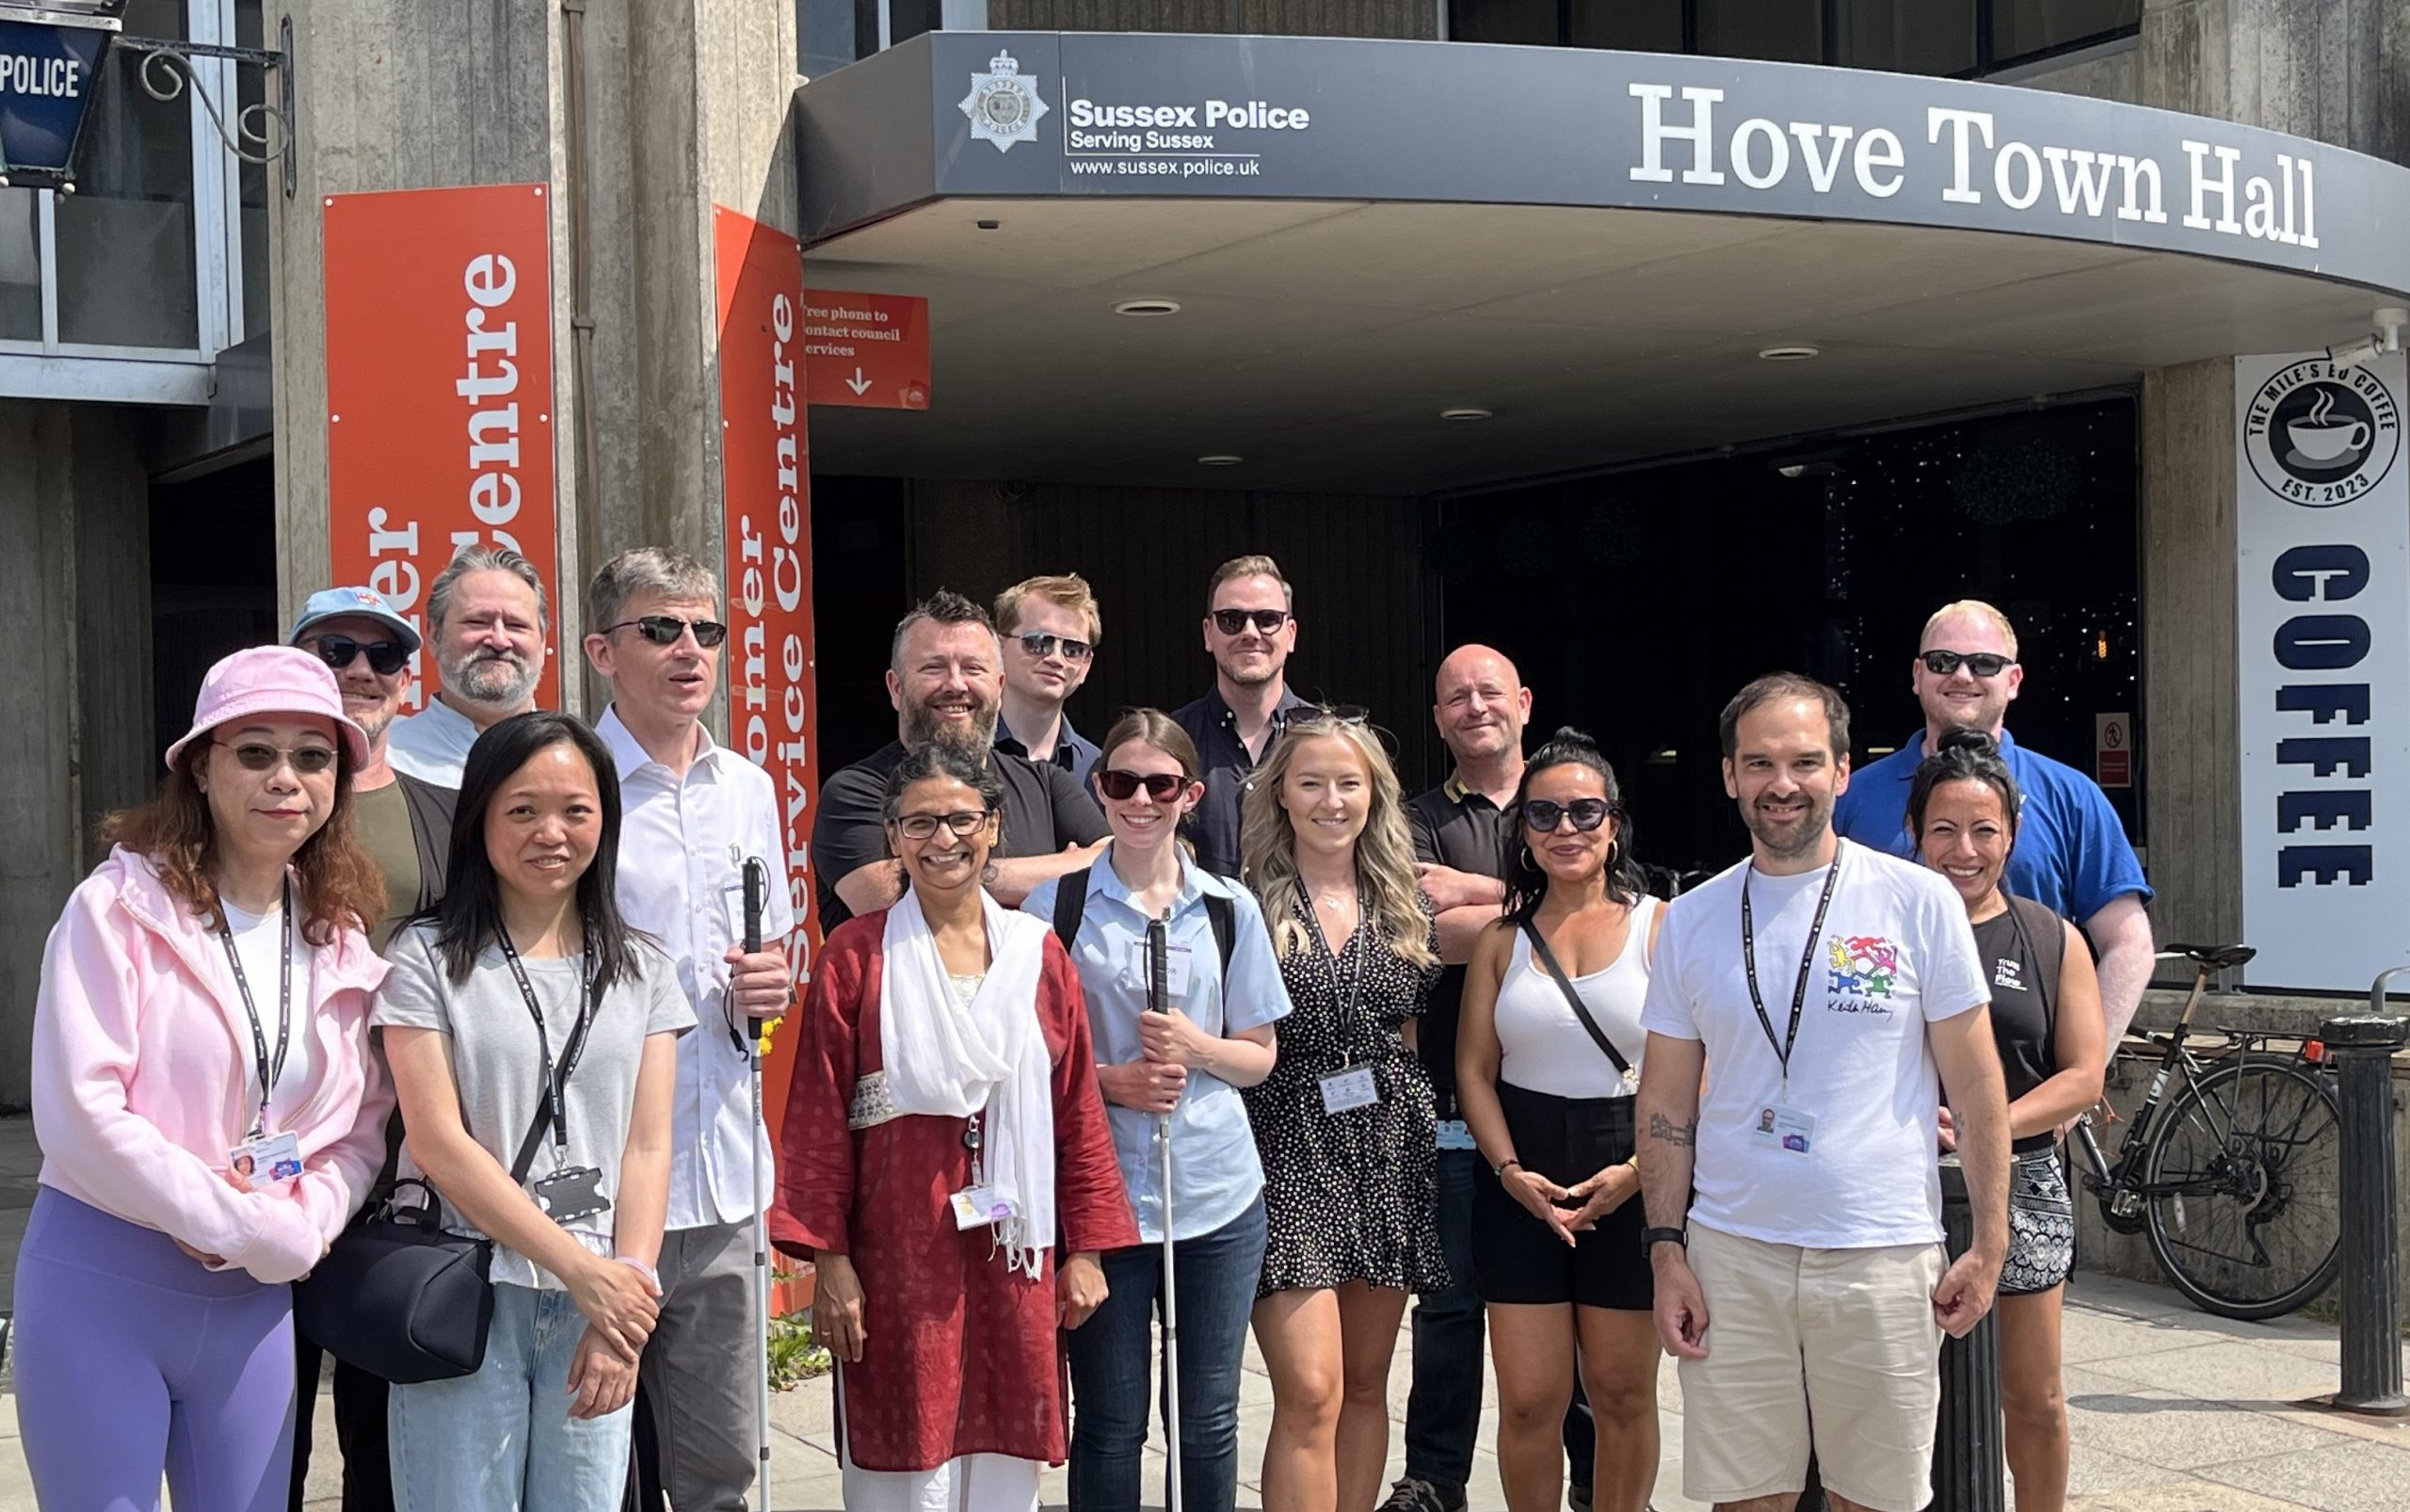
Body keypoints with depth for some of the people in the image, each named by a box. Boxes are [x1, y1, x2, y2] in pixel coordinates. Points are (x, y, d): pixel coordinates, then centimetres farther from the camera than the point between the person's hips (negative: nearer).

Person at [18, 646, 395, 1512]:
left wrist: (296, 1229, -12)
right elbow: (79, 1112, -18)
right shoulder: (122, 906, -8)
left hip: (254, 1299, 4)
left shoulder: (342, 940, 7)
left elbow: (364, 1129, 6)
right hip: (99, 1284, -4)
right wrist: (243, 1224, -16)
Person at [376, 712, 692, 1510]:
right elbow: (439, 1144, -8)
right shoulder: (427, 959, 0)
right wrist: (582, 1271, -13)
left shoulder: (641, 971, 10)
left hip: (601, 1300, 3)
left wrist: (624, 1314, -8)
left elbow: (646, 1147, 4)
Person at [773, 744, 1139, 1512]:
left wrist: (1085, 1249, 5)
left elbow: (1079, 1113, 8)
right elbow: (819, 1118, -2)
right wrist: (828, 1259, -7)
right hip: (898, 1250, -2)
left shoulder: (1039, 952, 7)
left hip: (1014, 1248, 3)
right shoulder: (855, 956, -1)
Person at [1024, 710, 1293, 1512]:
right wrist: (1106, 1080, -15)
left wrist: (1197, 1048, -11)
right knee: (1110, 1420, 5)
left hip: (1218, 1194, 2)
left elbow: (1260, 1056, 10)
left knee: (1209, 1418, 9)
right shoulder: (1057, 904, -1)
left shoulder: (1230, 909, 6)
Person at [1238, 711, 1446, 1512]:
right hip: (1288, 1155, -5)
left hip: (1388, 1153, 5)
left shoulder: (1404, 905, 10)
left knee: (1365, 1385, 11)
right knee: (1310, 1393, -12)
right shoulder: (1248, 902, -4)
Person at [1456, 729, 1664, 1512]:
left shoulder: (1659, 927, -1)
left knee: (1623, 1394, 7)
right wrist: (1511, 1171, -8)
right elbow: (1474, 1069, 5)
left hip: (1632, 1182, -1)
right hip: (1522, 1184, 2)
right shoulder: (1502, 936, 7)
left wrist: (1636, 1170, -15)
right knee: (1528, 1401, 1)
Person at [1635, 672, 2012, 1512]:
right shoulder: (1691, 920, 6)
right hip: (1731, 1256, 2)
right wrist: (1665, 1251, 2)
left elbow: (1976, 1085, 1)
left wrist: (1990, 1244, -2)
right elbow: (1667, 1103, 10)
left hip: (1885, 1256, -2)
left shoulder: (1919, 902, -2)